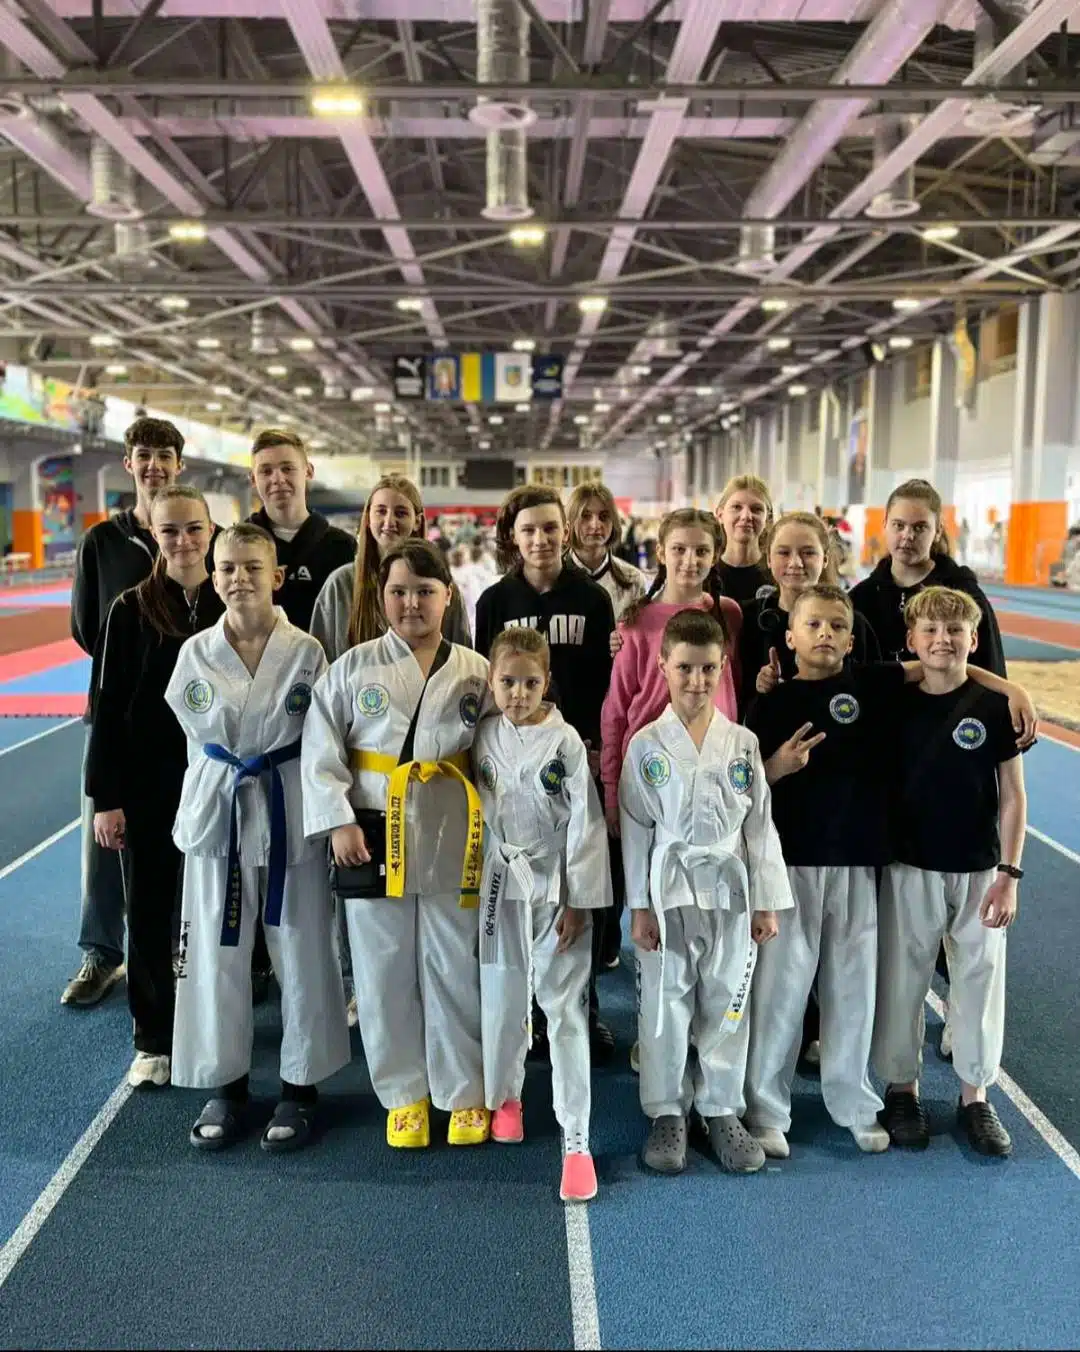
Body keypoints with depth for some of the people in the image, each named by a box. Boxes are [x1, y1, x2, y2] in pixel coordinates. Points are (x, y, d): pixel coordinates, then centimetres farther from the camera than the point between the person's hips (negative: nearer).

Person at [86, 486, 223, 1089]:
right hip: (146, 784, -1)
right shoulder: (130, 611, -4)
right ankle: (155, 1040, 25)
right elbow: (107, 709, -3)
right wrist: (106, 798, -7)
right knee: (150, 912, 8)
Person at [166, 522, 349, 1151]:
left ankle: (301, 1087, 25)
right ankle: (227, 1086, 28)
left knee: (303, 953, 7)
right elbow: (195, 732, 10)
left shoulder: (306, 651, -8)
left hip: (291, 812, -2)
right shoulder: (196, 653, -2)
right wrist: (220, 786, 8)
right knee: (216, 953, 9)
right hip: (217, 812, 2)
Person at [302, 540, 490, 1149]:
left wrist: (489, 833, -1)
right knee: (385, 972, 9)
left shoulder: (475, 672, 1)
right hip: (373, 836, 0)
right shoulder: (354, 667, 0)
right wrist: (338, 820, -9)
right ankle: (405, 1093, 28)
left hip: (450, 842, 0)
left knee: (456, 971, 8)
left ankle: (464, 1093, 28)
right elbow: (321, 749, -1)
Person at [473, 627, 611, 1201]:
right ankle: (505, 1095, 39)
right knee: (502, 1001, 13)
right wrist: (479, 879, 10)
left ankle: (576, 1141, 7)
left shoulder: (566, 743, -11)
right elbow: (477, 804, 11)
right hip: (502, 885, 3)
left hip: (556, 889, -3)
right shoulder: (484, 735, 1)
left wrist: (577, 903, -11)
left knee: (566, 1010, -1)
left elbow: (585, 825, -10)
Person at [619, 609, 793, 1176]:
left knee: (726, 1004, 11)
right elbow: (635, 828, -2)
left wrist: (766, 903, 3)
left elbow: (760, 824, 5)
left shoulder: (743, 743, 2)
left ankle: (721, 1112, 28)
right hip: (668, 892, -2)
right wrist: (640, 906, -5)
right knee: (664, 1006, 6)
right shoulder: (646, 745, -3)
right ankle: (666, 1114, 23)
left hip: (729, 889, 2)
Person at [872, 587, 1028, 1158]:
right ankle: (901, 1088, 27)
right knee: (902, 979, 10)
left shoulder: (994, 706, -6)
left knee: (979, 979, 9)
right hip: (910, 869, 1)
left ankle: (975, 1095, 27)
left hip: (978, 871, 0)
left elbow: (1012, 795, -4)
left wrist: (1008, 874, -7)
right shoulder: (896, 706, -3)